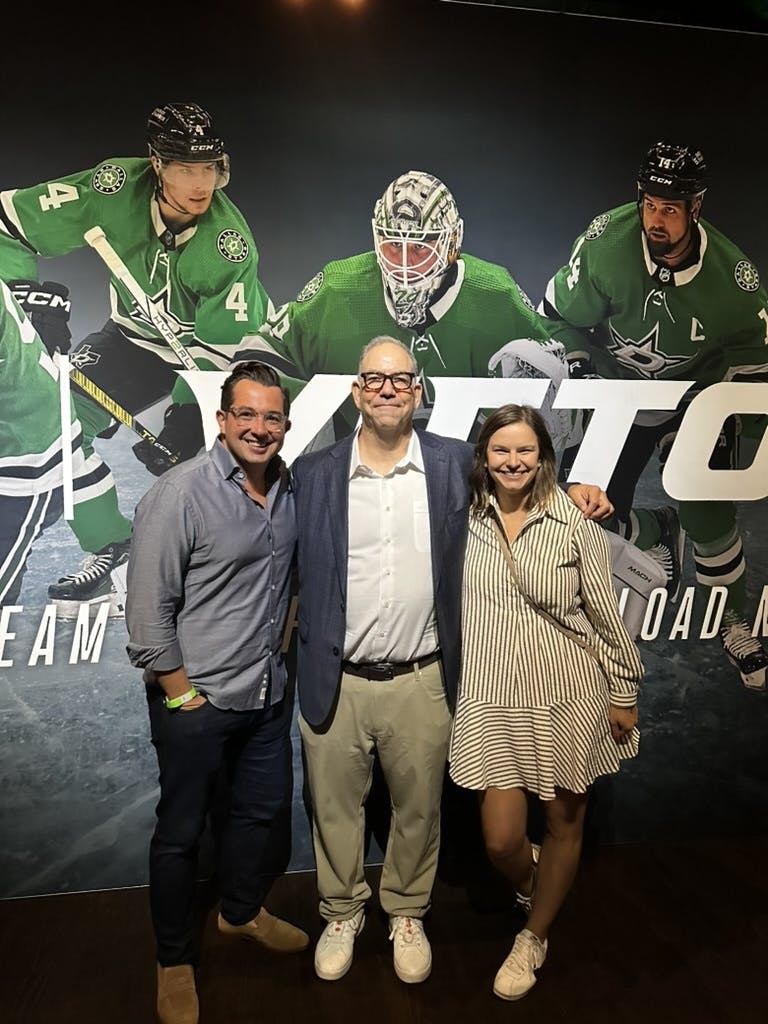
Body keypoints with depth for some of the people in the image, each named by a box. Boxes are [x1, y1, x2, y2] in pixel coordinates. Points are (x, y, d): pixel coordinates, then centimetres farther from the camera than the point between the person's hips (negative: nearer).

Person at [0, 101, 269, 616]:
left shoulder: (230, 243, -29)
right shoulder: (116, 187, -23)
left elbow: (223, 350, -25)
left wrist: (182, 423, -29)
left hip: (218, 348, -3)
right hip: (138, 338, 3)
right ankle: (112, 549, 2)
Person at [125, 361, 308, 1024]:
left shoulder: (289, 489, 3)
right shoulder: (180, 494, -18)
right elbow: (148, 611, -17)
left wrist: (285, 627, 10)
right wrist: (182, 694, -14)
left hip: (269, 695, 7)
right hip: (196, 702, -6)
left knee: (266, 811, 21)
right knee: (182, 831, 11)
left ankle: (242, 910, 48)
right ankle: (174, 962, 34)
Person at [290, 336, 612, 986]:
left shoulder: (457, 463, -1)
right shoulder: (312, 473, -1)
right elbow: (290, 567, 6)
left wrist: (569, 490, 0)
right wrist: (293, 642, 0)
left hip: (422, 684, 0)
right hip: (334, 682, 0)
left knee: (418, 810, 18)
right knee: (334, 808, 17)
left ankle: (407, 913, 45)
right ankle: (342, 913, 43)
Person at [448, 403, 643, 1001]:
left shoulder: (575, 524, -9)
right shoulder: (469, 519, -2)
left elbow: (606, 615, -3)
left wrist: (624, 692, 1)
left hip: (570, 696, -1)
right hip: (493, 698, 1)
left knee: (565, 824, 14)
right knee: (500, 841, 2)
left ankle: (535, 937, 41)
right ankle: (530, 883, 41)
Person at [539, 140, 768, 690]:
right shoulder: (607, 243, -22)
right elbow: (559, 316, -8)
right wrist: (579, 360, -21)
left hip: (698, 401, -1)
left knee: (712, 520, -5)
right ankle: (662, 531, 33)